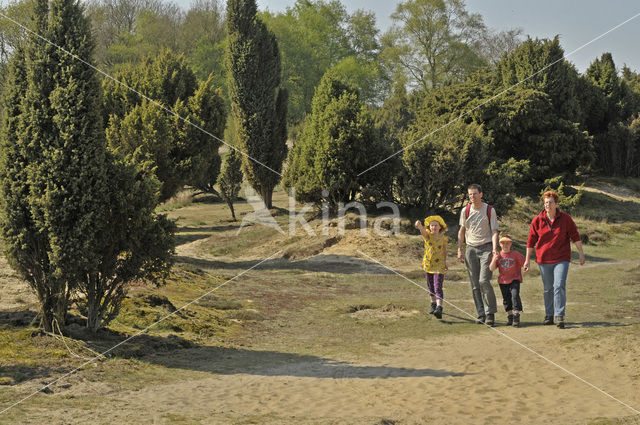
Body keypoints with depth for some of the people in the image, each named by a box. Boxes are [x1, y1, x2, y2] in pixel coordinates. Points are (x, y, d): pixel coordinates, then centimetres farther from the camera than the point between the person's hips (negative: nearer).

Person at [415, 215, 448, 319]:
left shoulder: (443, 238, -5)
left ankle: (439, 308, -26)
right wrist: (419, 225, -54)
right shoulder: (427, 235, -7)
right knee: (431, 287, 17)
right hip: (428, 264, 2)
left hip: (438, 265, -2)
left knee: (438, 287, -15)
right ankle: (433, 304, 36)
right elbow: (422, 229, -30)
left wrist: (445, 262, 25)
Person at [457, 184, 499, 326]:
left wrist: (494, 248, -16)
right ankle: (481, 314, 10)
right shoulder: (465, 211, 8)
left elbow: (494, 231, -3)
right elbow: (462, 231, 15)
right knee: (475, 285, 3)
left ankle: (490, 313, -7)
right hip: (471, 249, 4)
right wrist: (459, 250, 9)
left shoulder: (490, 210, -1)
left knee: (484, 281, -15)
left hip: (486, 247, -4)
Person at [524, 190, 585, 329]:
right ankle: (549, 315, 23)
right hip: (544, 260, 2)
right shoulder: (537, 220, 0)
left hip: (562, 259, -2)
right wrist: (527, 259, 7)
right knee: (548, 289, 10)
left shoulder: (565, 218, -2)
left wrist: (581, 253, 4)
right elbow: (531, 241, 6)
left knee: (559, 286, -14)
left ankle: (559, 316, -13)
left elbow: (575, 236, 5)